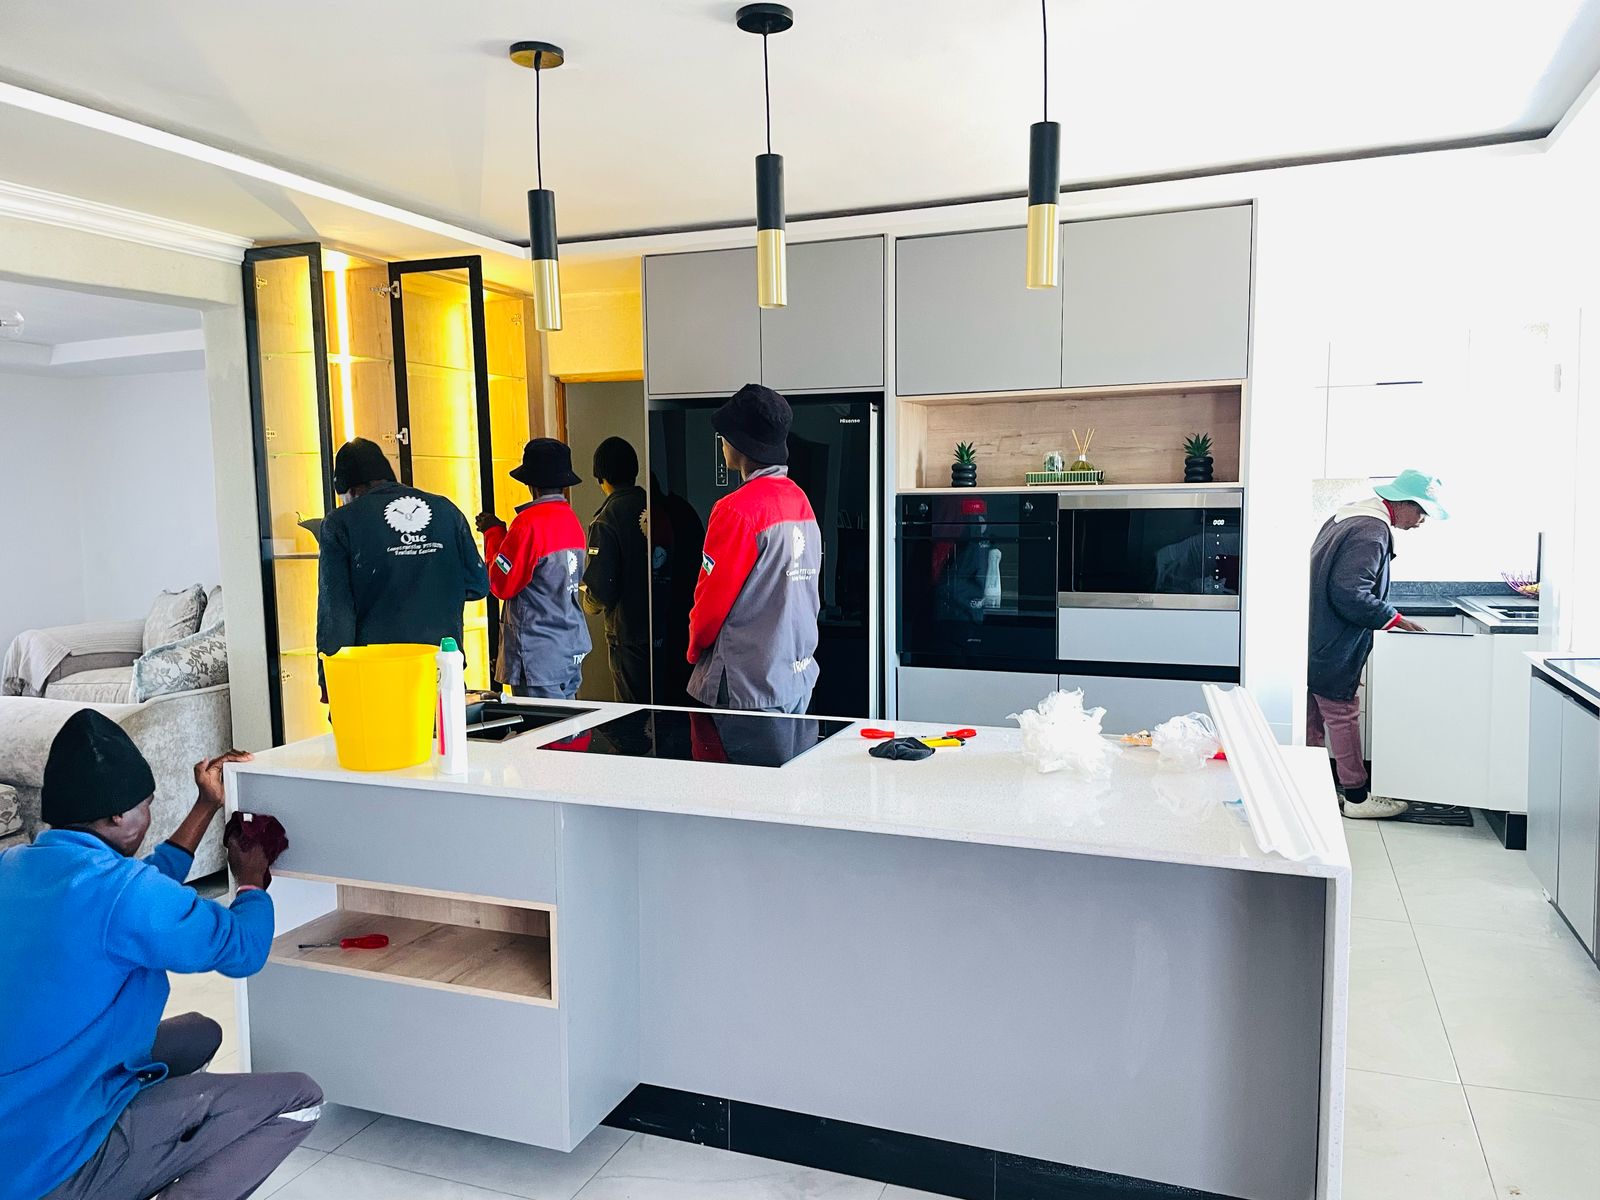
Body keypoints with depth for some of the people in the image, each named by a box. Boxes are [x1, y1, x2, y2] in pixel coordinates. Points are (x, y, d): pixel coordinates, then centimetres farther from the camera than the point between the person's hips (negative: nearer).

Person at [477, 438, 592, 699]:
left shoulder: (530, 523, -16)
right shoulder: (573, 520, 8)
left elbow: (501, 584, -10)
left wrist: (494, 533, 2)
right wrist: (503, 534, 19)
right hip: (572, 648, 8)